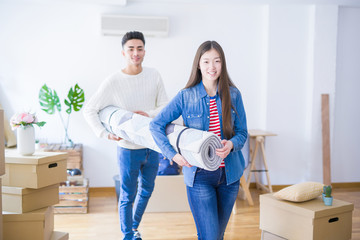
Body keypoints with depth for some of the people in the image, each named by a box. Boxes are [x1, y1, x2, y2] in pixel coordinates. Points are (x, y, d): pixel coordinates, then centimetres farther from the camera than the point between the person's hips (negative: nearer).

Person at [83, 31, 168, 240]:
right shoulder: (113, 82, -13)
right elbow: (89, 110, -9)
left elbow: (165, 106, 3)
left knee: (146, 191, 21)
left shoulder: (154, 76, -2)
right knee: (127, 196, 7)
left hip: (153, 146, 5)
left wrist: (149, 114, -17)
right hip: (128, 149, -4)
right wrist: (105, 134, -20)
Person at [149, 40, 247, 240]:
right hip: (199, 176, -3)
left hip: (229, 174, 3)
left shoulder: (233, 94, 1)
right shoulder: (186, 96, -5)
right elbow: (156, 125, -4)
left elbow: (242, 132, 4)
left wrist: (231, 144, -18)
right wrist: (172, 154, -15)